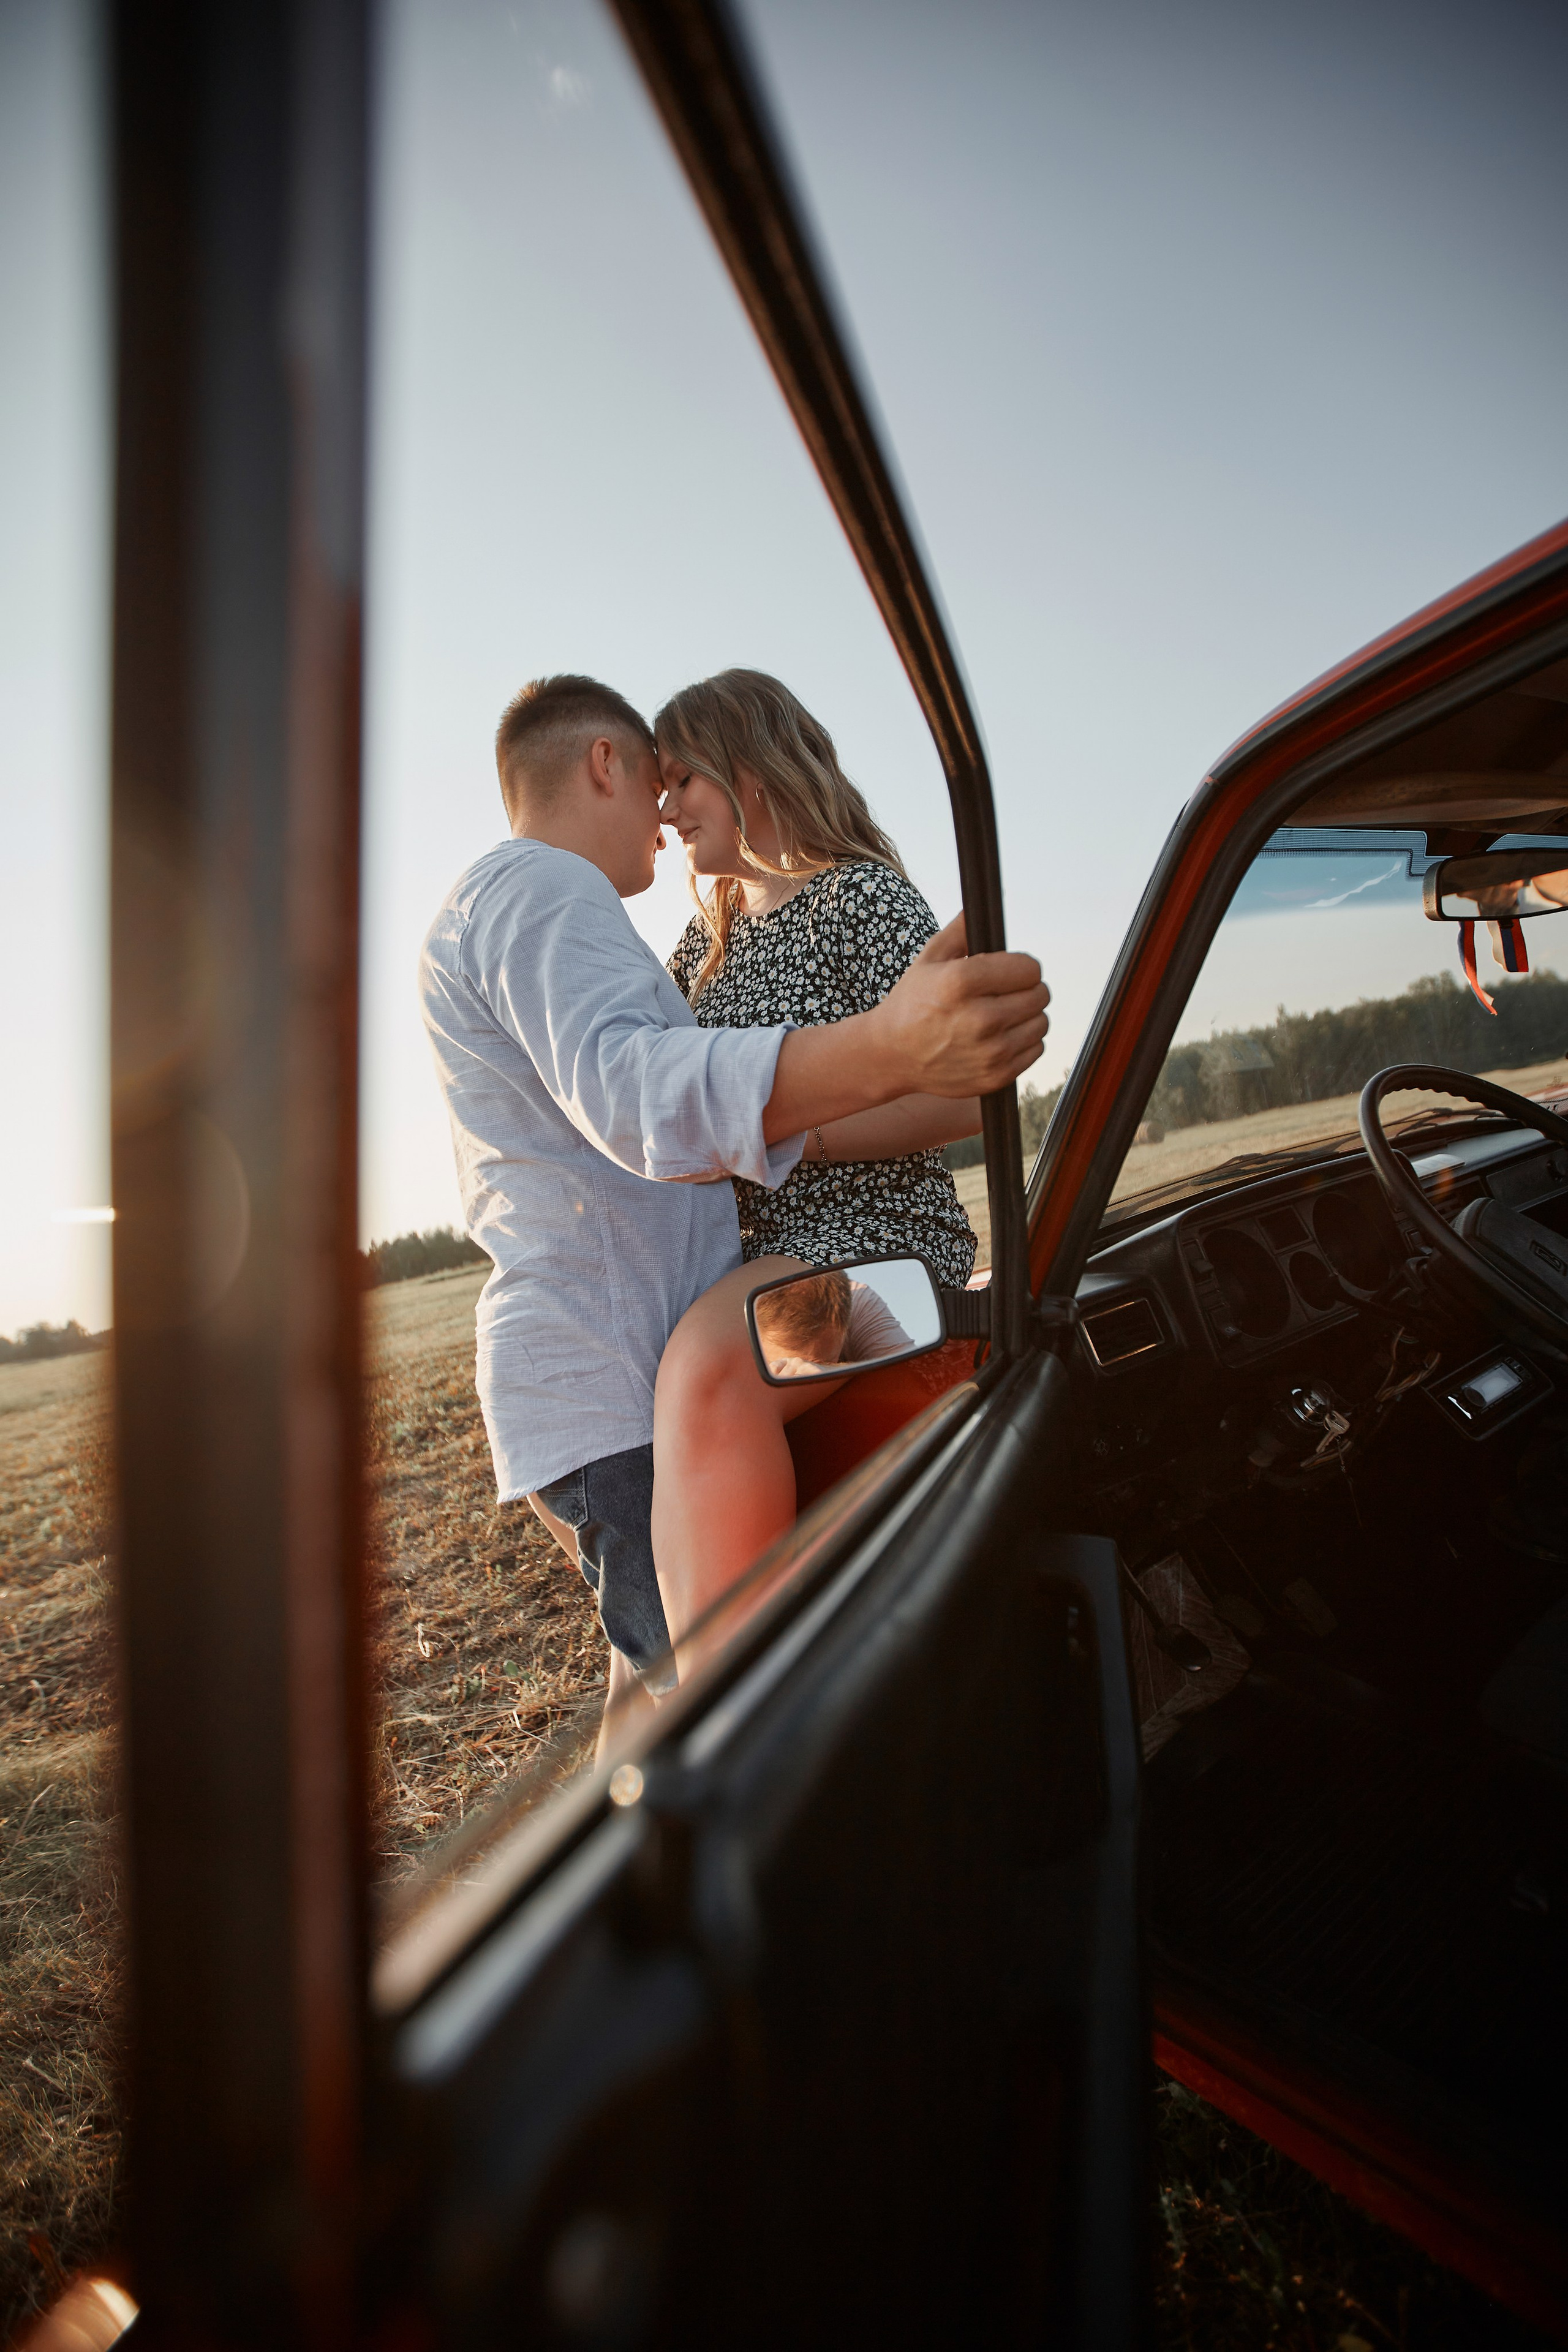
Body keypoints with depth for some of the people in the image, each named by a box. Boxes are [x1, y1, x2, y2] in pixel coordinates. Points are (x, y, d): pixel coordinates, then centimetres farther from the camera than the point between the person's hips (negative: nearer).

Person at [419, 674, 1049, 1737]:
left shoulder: (482, 912, 25)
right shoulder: (540, 889, -11)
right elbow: (630, 1083, -34)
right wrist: (887, 1051, -48)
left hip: (592, 1382, 11)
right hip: (619, 1391, -11)